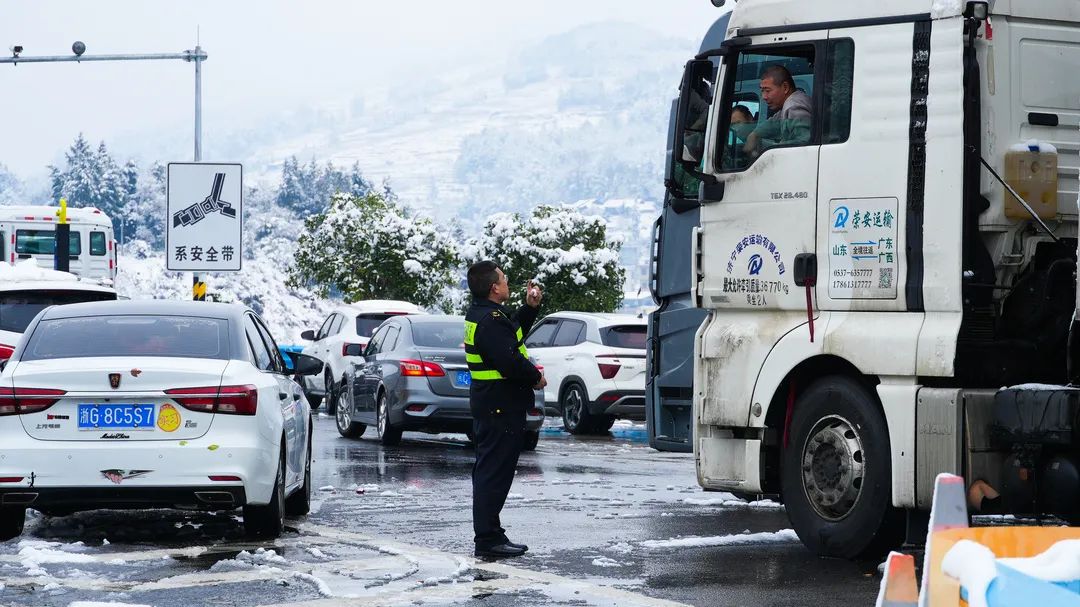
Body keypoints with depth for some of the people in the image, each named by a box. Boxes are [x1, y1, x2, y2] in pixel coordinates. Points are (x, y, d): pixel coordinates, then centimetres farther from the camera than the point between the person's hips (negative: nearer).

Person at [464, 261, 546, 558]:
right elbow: (510, 362, -28)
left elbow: (514, 332, 26)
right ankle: (488, 539, -6)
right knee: (495, 472, -8)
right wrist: (535, 377, -11)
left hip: (488, 403, 11)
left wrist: (530, 308, 17)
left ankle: (489, 535, 23)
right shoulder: (491, 320, -21)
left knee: (489, 471, 16)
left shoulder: (480, 314, 13)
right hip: (501, 407, -11)